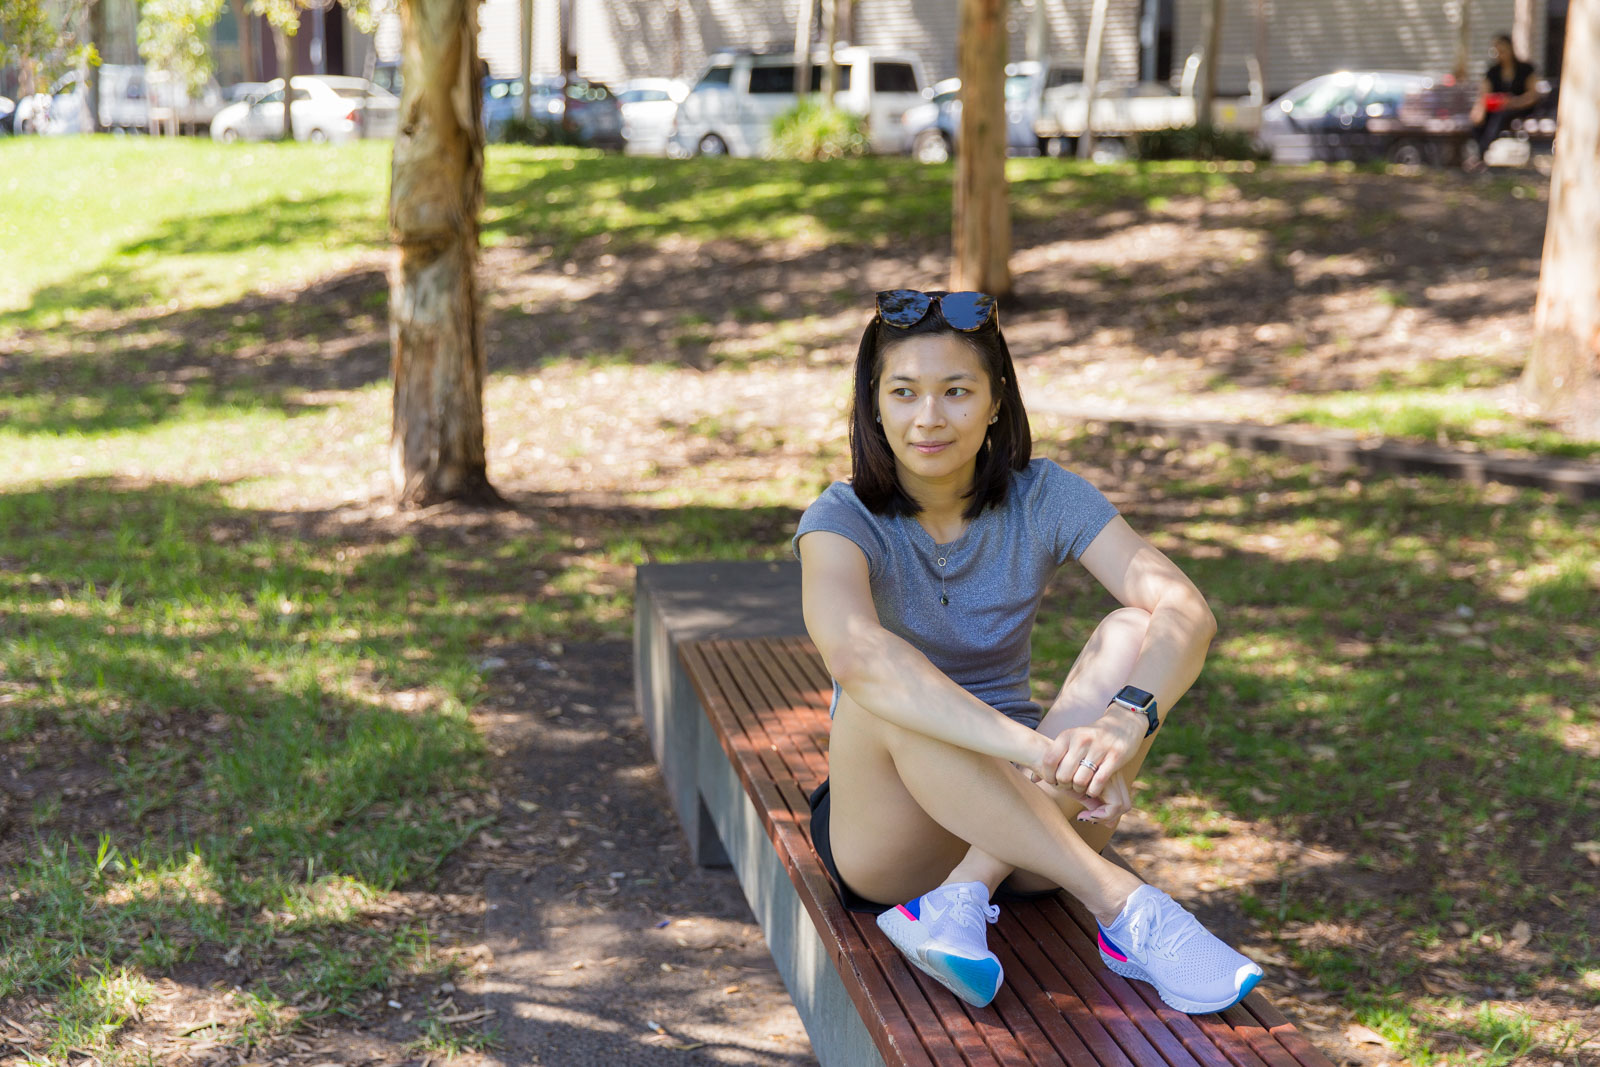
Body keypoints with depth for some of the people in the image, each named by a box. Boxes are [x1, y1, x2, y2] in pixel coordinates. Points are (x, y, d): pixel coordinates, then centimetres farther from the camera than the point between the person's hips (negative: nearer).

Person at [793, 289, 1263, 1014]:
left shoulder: (1044, 499, -3)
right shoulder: (844, 520, -12)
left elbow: (1188, 612, -19)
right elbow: (853, 654, -36)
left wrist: (1126, 720, -41)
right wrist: (1033, 744, -48)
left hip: (1026, 821, 3)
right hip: (889, 828, -2)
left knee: (1130, 635, -21)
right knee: (890, 692, -34)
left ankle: (961, 900, -32)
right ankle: (1123, 907, -35)